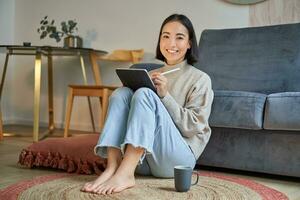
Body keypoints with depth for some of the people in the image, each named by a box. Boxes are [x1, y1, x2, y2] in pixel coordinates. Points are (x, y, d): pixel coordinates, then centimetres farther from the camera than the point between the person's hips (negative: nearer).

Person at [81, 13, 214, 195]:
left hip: (178, 157, -4)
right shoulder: (152, 75, 20)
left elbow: (194, 126, -5)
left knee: (144, 94, -24)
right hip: (141, 159, 4)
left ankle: (125, 174, -38)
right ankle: (112, 168, -32)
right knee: (122, 93, -15)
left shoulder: (200, 79, 6)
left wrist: (165, 95, -14)